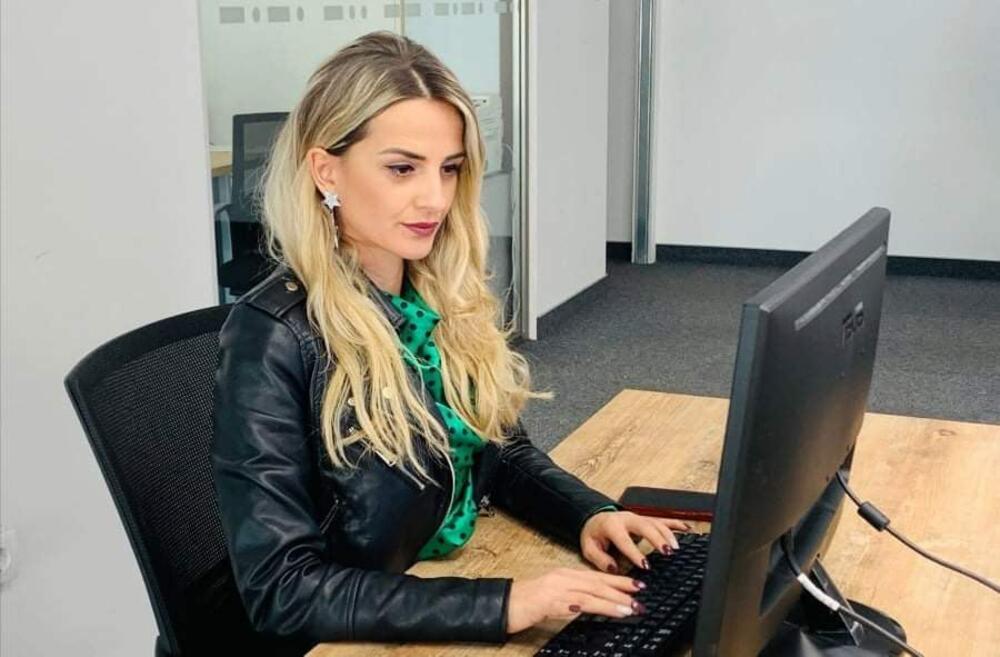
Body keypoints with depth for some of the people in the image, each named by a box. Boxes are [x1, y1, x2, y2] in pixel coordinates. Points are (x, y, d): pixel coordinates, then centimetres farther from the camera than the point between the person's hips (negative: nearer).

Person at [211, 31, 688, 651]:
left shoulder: (450, 296, 0)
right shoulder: (273, 337, -18)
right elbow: (282, 588, -21)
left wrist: (590, 515, -7)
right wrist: (502, 604, -27)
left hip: (473, 581, 5)